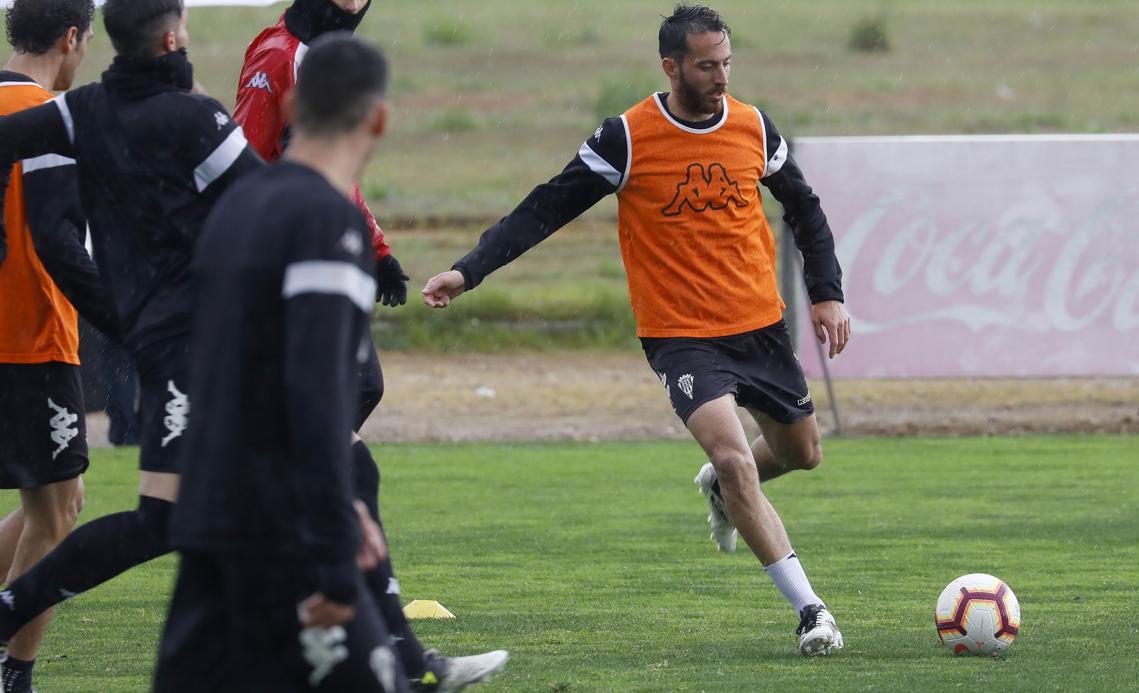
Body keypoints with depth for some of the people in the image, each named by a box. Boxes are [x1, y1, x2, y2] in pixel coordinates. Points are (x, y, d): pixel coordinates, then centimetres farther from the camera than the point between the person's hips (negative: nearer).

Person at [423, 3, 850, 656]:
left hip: (762, 325, 5)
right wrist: (469, 270, -16)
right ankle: (809, 609, -18)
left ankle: (724, 486, 52)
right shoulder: (628, 138, -13)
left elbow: (805, 209, 15)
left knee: (802, 451, 17)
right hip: (681, 335, -5)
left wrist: (829, 294, 7)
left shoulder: (753, 127, -1)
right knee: (734, 456, -23)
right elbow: (546, 209, -9)